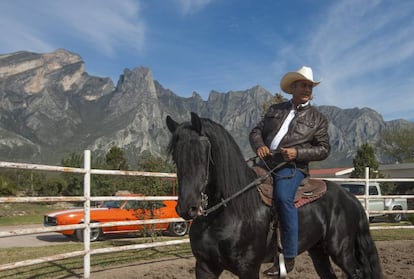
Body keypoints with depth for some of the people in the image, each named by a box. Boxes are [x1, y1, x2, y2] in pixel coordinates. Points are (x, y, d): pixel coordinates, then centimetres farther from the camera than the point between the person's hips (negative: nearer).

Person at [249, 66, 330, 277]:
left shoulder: (317, 119, 11)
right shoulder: (275, 110, 20)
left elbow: (324, 149, 5)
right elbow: (256, 131, 17)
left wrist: (297, 153, -11)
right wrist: (259, 146, -6)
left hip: (292, 167, -5)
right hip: (266, 163, 5)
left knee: (283, 198, -31)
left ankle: (288, 257, -23)